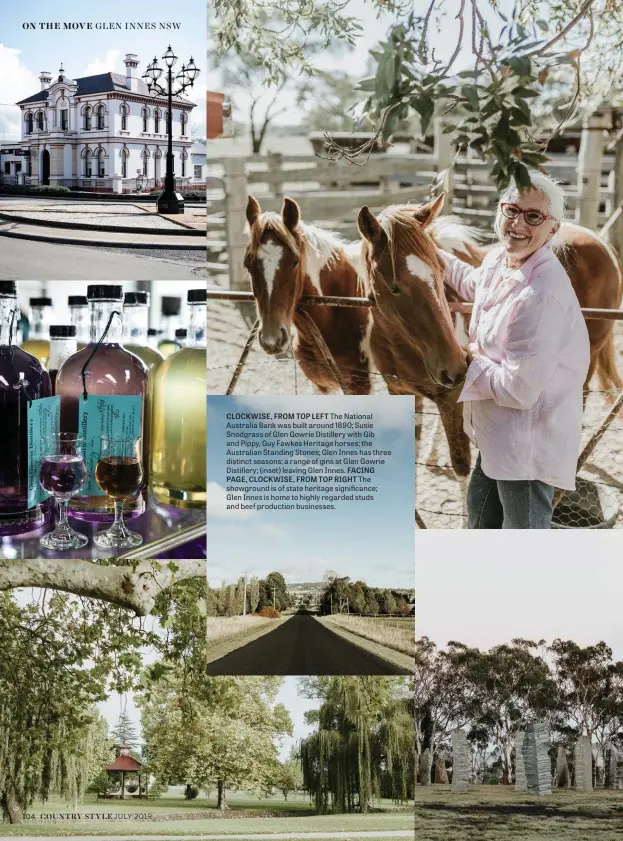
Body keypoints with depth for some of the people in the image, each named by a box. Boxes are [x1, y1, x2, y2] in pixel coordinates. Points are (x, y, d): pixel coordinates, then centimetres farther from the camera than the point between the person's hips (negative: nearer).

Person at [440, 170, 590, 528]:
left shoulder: (543, 294, -30)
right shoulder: (498, 260, -1)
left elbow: (520, 389, -29)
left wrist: (472, 360, -14)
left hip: (529, 447, -10)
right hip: (497, 437, 10)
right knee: (482, 524, 30)